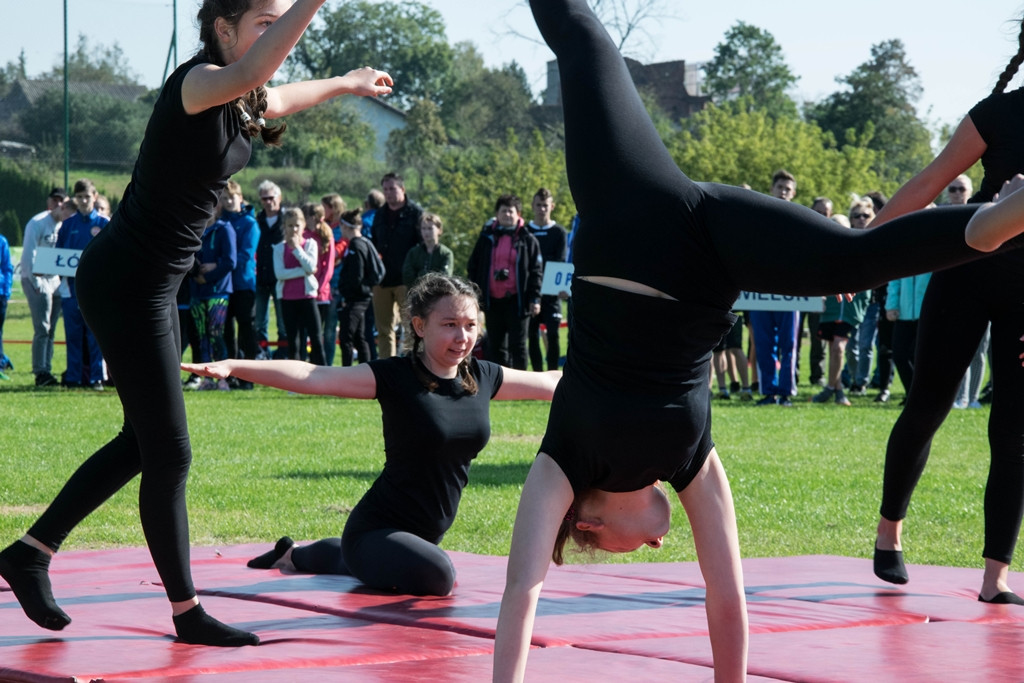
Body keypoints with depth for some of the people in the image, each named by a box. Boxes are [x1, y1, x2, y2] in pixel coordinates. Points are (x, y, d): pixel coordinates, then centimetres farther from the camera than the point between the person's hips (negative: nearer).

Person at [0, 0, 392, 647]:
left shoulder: (246, 105, 9)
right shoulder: (197, 81, -19)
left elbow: (277, 97, 35)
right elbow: (247, 76, -44)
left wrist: (345, 82, 50)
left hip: (154, 284, 10)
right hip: (125, 282, -10)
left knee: (144, 443, 18)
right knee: (168, 453, -3)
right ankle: (187, 612, 7)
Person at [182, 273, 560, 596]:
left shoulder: (482, 377, -2)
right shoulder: (396, 377, -19)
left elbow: (550, 381, 15)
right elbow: (310, 377, -27)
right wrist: (232, 367, -38)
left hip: (426, 532, 7)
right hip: (375, 531, -7)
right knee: (436, 575, -33)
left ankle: (295, 555, 57)